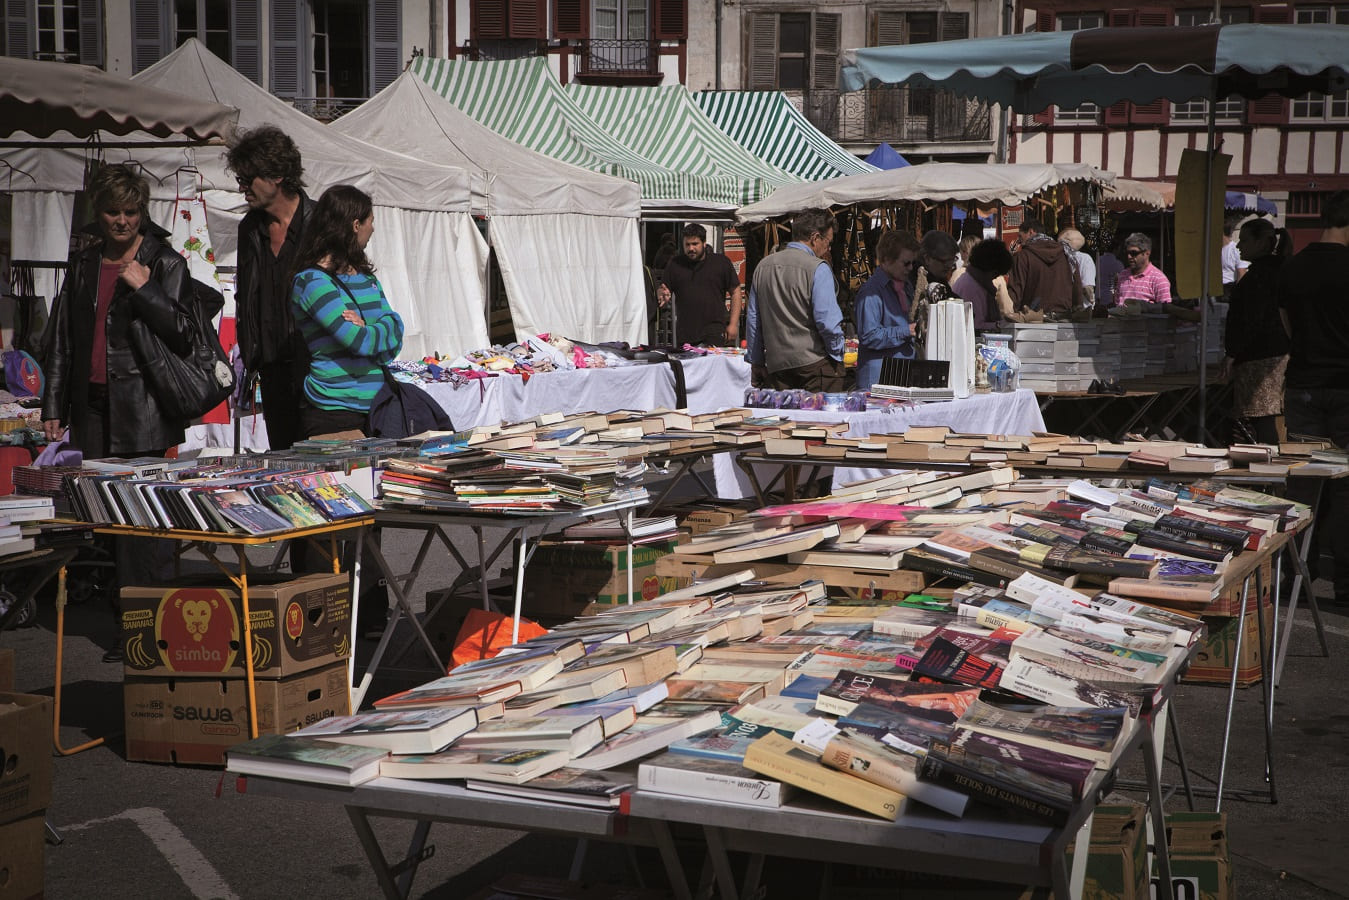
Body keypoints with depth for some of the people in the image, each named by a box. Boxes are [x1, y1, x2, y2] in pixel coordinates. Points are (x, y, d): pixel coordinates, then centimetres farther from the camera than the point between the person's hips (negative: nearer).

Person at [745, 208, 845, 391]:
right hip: (815, 364, -6)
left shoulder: (763, 266, 11)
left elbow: (753, 320, 15)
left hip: (776, 365, 6)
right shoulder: (818, 268, -9)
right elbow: (828, 321, -14)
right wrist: (837, 355, 0)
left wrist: (756, 362, 21)